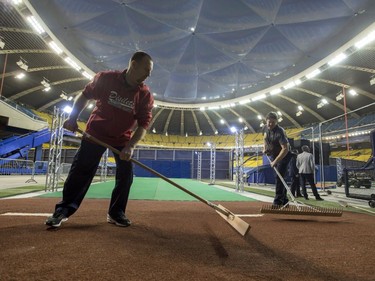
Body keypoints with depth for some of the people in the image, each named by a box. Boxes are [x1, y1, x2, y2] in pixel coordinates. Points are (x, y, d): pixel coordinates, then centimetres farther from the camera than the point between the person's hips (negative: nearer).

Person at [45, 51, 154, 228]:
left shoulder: (146, 95, -14)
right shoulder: (105, 79, -15)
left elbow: (143, 125, -16)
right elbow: (85, 96, 0)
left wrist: (130, 146, -29)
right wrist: (73, 118, -7)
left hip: (123, 138, 2)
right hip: (96, 132, -1)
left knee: (126, 175, -2)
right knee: (81, 170, -1)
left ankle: (116, 213, 15)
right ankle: (63, 209, 15)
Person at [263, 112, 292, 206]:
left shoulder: (280, 132, -29)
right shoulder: (266, 127, -6)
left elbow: (285, 149, -35)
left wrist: (275, 161, -38)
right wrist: (265, 147, 2)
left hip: (283, 156, -7)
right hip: (274, 155, 7)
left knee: (279, 177, -12)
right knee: (279, 178, 12)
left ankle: (278, 201, -5)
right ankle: (284, 200, 23)